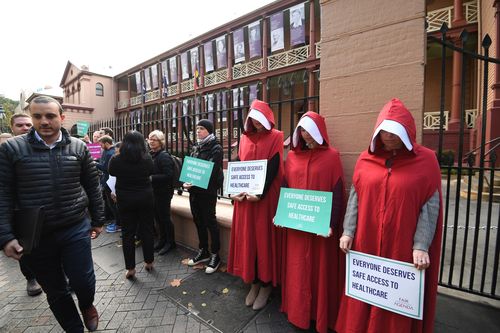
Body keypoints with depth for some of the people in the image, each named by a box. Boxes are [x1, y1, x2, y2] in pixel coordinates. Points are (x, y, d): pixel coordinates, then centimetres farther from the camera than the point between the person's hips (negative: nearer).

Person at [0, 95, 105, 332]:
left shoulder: (79, 148, -1)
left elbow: (93, 186, 4)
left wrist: (97, 220, 6)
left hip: (76, 229, 0)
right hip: (34, 234, 1)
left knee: (83, 281, 3)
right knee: (55, 292, 15)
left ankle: (87, 305, 39)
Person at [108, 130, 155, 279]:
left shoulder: (116, 159, -11)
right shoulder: (147, 159, -10)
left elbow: (111, 172, 9)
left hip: (125, 199, 0)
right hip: (145, 197, 1)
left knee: (128, 233, 9)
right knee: (146, 230, 12)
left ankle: (130, 268, 17)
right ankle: (149, 262, 26)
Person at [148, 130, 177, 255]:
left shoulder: (164, 156, -16)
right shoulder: (150, 154, 8)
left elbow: (168, 175, -24)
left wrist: (151, 178, -24)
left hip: (163, 192, -8)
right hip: (153, 191, 8)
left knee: (164, 217, 3)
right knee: (157, 216, 17)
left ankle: (170, 242, 20)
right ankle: (162, 240, 34)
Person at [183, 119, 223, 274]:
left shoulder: (216, 148, -8)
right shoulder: (196, 147, 14)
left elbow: (211, 171, -18)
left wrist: (194, 184, -24)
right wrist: (186, 181, -6)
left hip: (207, 191, -7)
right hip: (194, 190, 7)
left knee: (210, 222, 2)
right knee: (198, 221, 15)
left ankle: (215, 255, 17)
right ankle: (203, 252, 32)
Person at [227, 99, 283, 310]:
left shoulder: (275, 137, -2)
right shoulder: (245, 138, 12)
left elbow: (274, 167, -11)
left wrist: (260, 193, -21)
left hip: (265, 196, -4)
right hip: (244, 196, 5)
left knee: (264, 237, 4)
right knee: (247, 237, 9)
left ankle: (266, 284, 22)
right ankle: (254, 282, 27)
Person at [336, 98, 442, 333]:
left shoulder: (426, 160, -4)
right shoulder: (365, 159, 1)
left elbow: (430, 207, -6)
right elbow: (354, 198, 2)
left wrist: (421, 246, -11)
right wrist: (348, 232, -3)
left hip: (403, 247, -2)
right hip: (366, 243, 2)